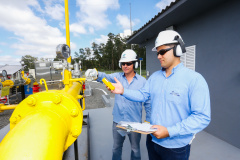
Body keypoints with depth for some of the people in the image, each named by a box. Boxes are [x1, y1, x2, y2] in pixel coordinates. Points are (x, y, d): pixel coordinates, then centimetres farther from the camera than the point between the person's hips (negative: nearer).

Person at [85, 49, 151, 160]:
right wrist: (96, 74, -44)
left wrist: (148, 120, -3)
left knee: (135, 149, 20)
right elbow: (106, 77, -23)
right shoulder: (117, 77, -3)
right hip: (118, 121, 2)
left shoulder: (142, 81, -7)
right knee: (116, 148, 22)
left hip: (134, 122, -1)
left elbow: (147, 102, -3)